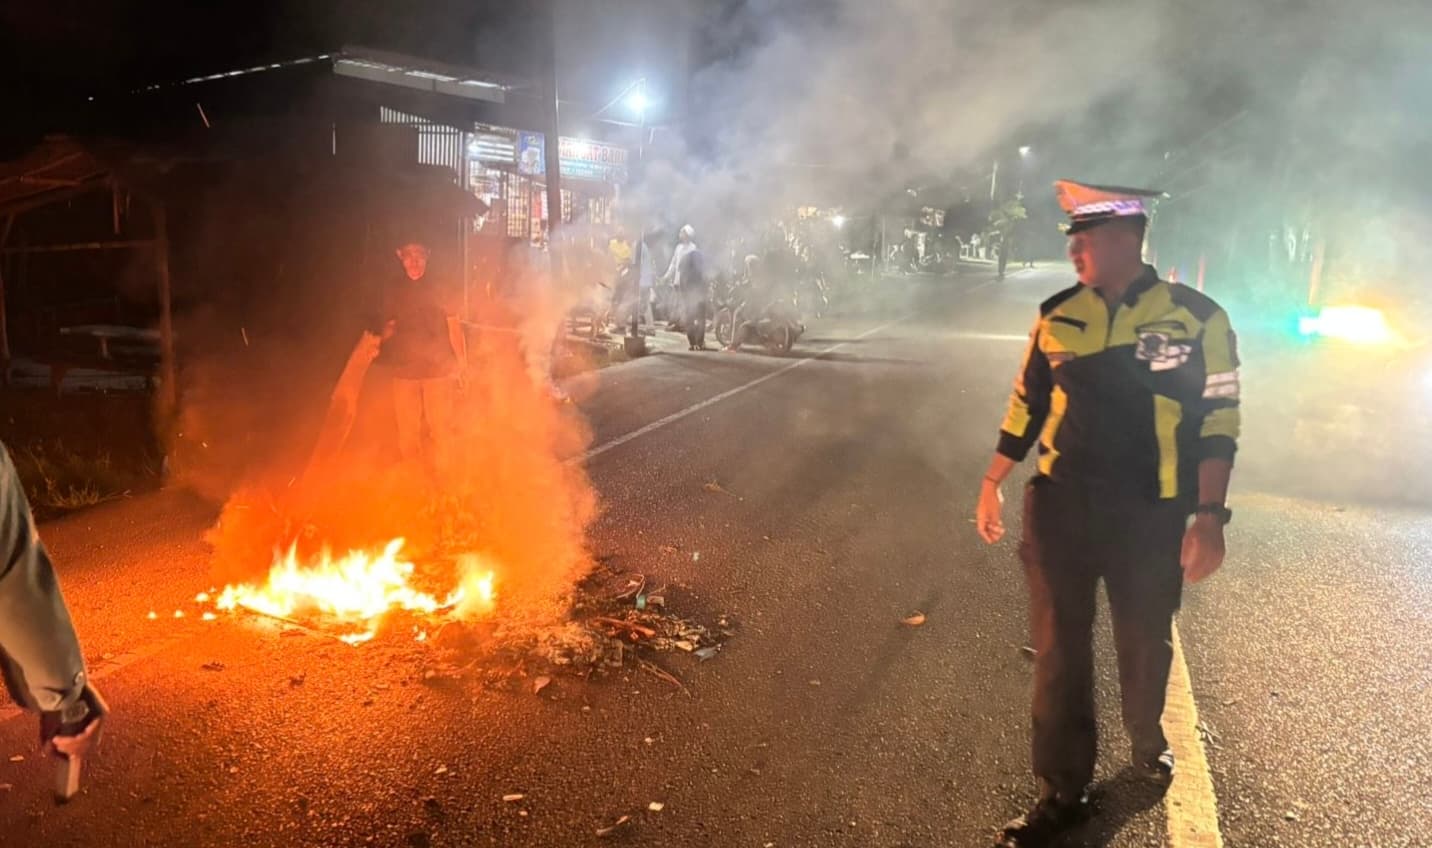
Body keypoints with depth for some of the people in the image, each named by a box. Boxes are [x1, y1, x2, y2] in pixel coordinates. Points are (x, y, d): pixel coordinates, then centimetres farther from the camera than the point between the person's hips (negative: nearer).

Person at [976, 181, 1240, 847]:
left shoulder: (1196, 318, -8)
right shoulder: (1057, 315, 1)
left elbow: (1217, 422, -6)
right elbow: (1026, 404, 9)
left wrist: (1208, 515, -12)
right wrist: (992, 484, 11)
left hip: (1151, 517, -1)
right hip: (1059, 506, 2)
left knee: (1145, 643, 17)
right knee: (1059, 649, 6)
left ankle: (1148, 742, 48)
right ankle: (1063, 791, 21)